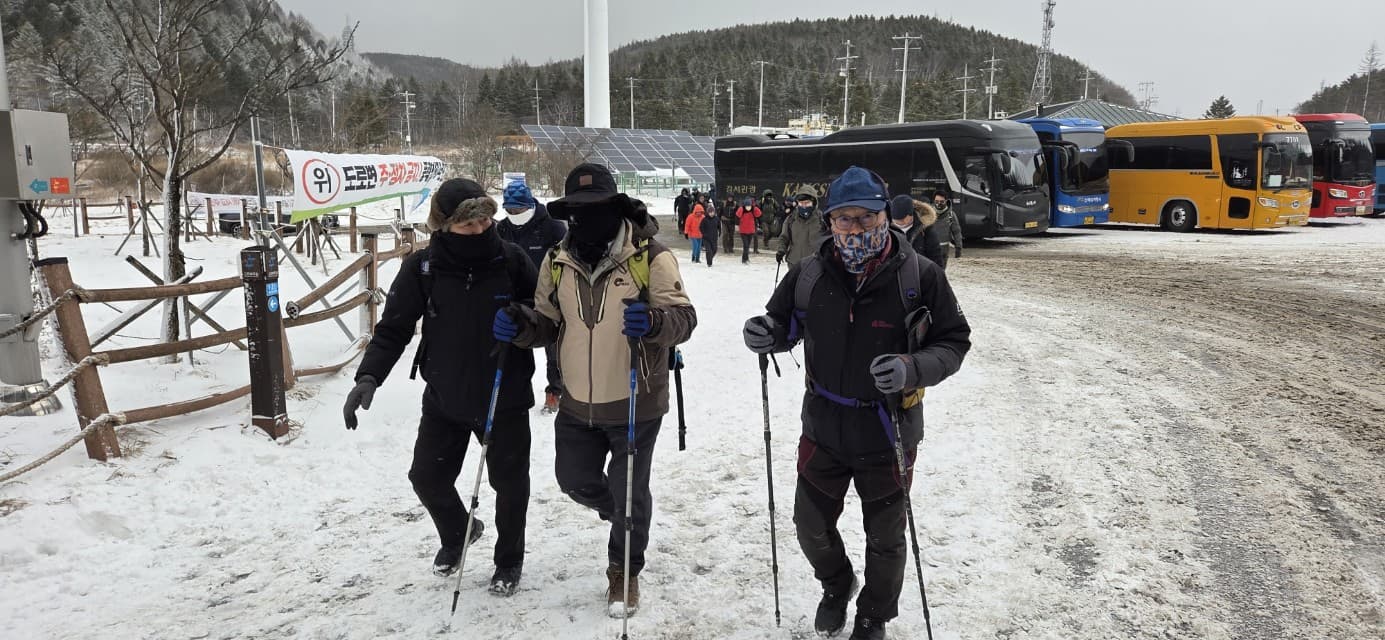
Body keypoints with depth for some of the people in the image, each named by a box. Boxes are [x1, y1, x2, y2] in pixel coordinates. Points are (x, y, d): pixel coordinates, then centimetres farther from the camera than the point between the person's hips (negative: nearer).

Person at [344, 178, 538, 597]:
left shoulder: (511, 260, -12)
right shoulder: (422, 267, -11)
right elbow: (394, 327, -7)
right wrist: (369, 376, -20)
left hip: (505, 398, -1)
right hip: (444, 399, 2)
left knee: (509, 482, 11)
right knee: (427, 477, 11)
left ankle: (509, 560, 37)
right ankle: (456, 534, 45)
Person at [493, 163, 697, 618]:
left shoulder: (650, 257, -14)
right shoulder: (557, 262, 2)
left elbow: (683, 318, -16)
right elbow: (548, 323, 10)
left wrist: (653, 321, -38)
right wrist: (520, 325, -12)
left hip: (635, 405, -5)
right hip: (577, 405, 5)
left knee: (629, 494, 9)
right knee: (575, 480, 19)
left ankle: (625, 570, 36)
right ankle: (622, 516, 52)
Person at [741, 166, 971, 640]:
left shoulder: (920, 276, -17)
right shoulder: (809, 274, -9)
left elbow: (954, 342, -10)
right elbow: (785, 324, 6)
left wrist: (913, 369, -30)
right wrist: (766, 333, -18)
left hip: (888, 433, -2)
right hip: (823, 428, 2)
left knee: (885, 539, 18)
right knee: (811, 527, 18)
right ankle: (836, 584, 52)